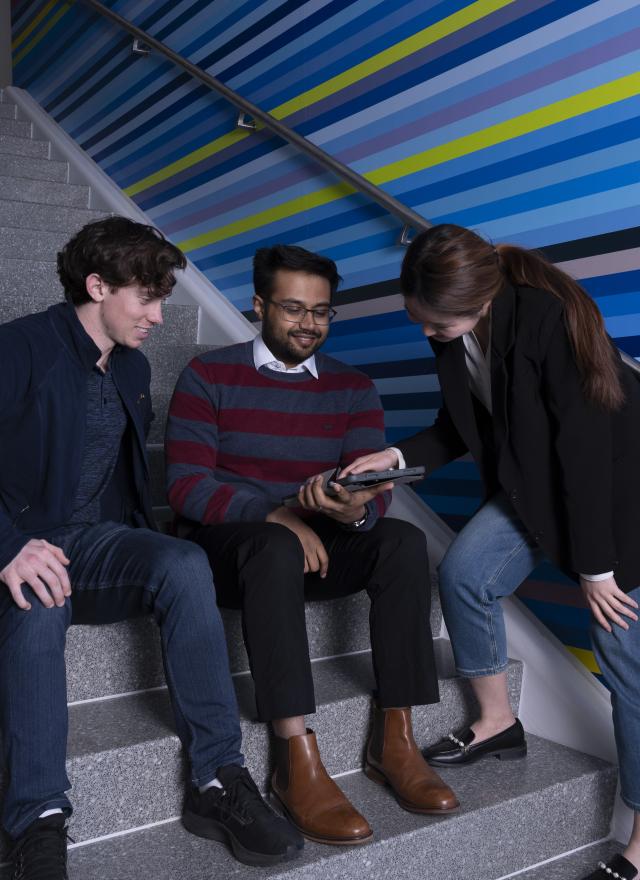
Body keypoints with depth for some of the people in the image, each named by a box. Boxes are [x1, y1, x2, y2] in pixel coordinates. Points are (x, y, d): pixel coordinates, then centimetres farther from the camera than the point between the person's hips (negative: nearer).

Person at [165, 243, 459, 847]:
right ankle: (298, 766, -34)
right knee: (277, 547, -36)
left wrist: (354, 511, -30)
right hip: (226, 546, -3)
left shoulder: (352, 389, 6)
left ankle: (394, 741, -18)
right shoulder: (208, 377, -2)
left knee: (403, 541, -23)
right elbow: (185, 485, -11)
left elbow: (374, 491, -4)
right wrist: (278, 515, -23)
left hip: (315, 547, 4)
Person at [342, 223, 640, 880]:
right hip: (535, 481, 7)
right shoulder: (452, 332, -8)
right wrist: (399, 456, -13)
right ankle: (497, 723, 14)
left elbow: (584, 443, -26)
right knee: (462, 572, -9)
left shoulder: (545, 318, -30)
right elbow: (462, 428, 5)